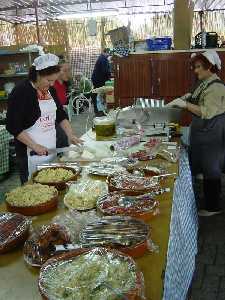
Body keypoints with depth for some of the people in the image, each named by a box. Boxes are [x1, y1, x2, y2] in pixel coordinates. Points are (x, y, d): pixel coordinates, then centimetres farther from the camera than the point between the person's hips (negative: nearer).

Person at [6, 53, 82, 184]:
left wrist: (70, 134, 1)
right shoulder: (21, 91, -15)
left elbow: (61, 114, 15)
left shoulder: (49, 90, 7)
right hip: (31, 152, -7)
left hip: (50, 149, 7)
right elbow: (13, 126, -17)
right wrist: (34, 146, -21)